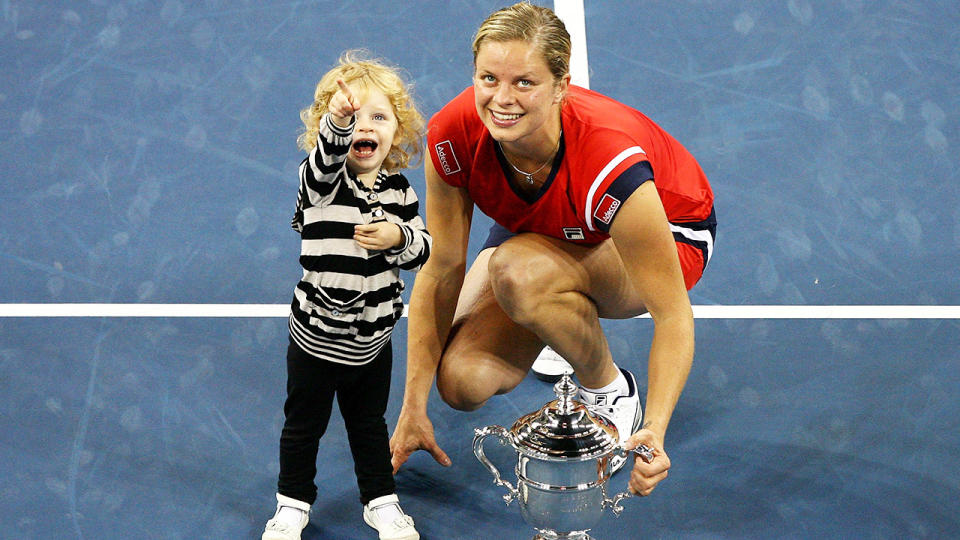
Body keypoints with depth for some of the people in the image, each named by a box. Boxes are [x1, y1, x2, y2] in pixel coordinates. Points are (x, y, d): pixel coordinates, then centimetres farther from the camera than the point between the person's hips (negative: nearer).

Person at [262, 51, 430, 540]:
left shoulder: (398, 189, -3)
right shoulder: (321, 178, -16)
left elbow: (423, 247, 2)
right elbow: (327, 154, -40)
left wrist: (399, 238, -20)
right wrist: (338, 120, -60)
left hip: (373, 339, 3)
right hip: (317, 337, -3)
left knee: (370, 424, 22)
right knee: (304, 424, 16)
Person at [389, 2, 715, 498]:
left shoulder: (611, 165, -41)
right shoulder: (452, 136, -28)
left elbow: (673, 314, -35)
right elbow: (442, 270, -17)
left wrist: (654, 430, -49)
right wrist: (412, 411, -16)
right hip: (541, 232, 5)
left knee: (520, 270, -36)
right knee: (462, 380, -16)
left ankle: (610, 392, -7)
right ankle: (566, 331, 17)